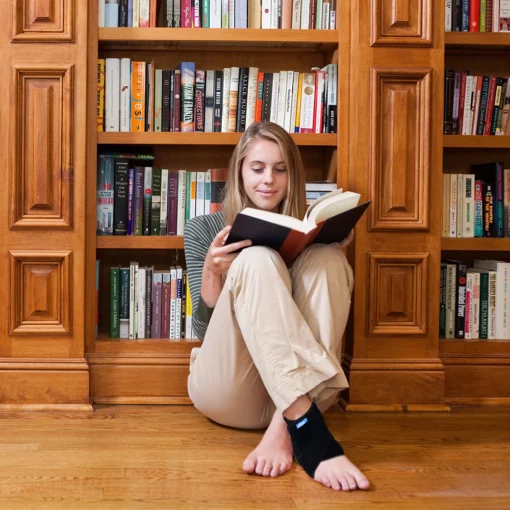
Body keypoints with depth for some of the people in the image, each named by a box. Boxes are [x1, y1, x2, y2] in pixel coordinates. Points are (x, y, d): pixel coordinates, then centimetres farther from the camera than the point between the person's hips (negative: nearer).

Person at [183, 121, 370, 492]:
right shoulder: (204, 229, 7)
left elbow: (327, 307, 8)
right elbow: (205, 330, 0)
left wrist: (337, 254, -7)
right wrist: (211, 271, -19)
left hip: (299, 391, 2)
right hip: (228, 390, -2)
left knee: (325, 257, -20)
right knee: (257, 261, -26)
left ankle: (284, 429, -34)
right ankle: (308, 431, -41)